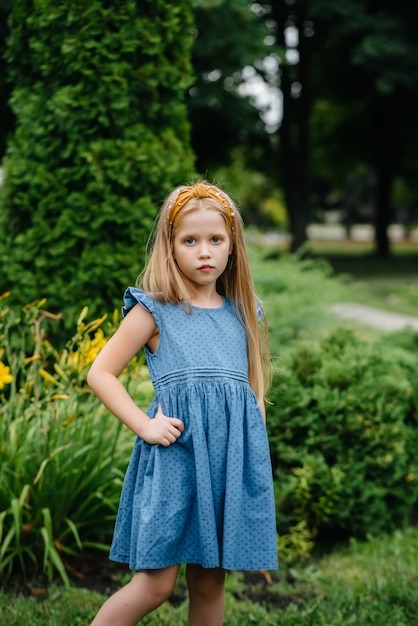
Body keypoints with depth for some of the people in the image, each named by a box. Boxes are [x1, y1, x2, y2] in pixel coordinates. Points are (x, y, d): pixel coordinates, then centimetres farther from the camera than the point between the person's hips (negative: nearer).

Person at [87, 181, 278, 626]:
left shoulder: (242, 313, 15)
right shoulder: (154, 310, 1)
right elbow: (100, 374, 1)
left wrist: (256, 423, 9)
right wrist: (144, 425, -8)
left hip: (233, 453, 4)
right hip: (175, 451, -4)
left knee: (210, 581, 9)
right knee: (156, 583, -5)